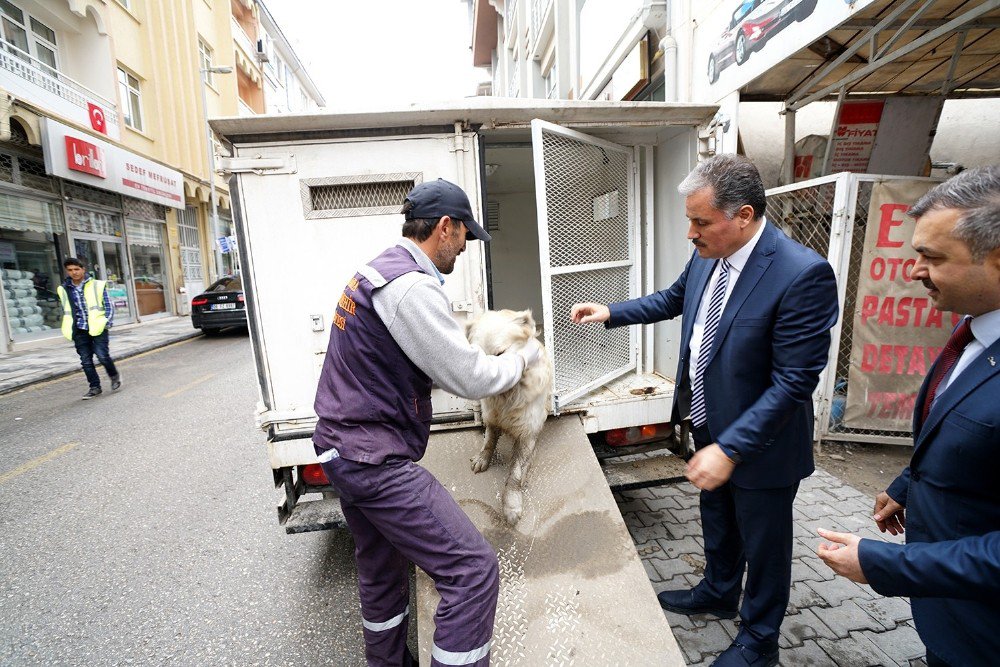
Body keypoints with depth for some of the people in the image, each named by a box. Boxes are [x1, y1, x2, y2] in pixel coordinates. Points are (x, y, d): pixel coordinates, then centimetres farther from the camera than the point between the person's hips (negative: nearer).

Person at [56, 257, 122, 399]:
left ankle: (114, 376, 15)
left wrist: (107, 322, -6)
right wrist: (69, 329, 10)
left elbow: (109, 306, 3)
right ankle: (94, 387, 15)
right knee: (86, 361, 4)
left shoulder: (97, 285, 0)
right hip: (79, 330, 3)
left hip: (97, 327, -3)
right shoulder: (64, 289, 8)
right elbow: (66, 312, 16)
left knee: (102, 356, -12)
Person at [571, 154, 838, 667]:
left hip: (760, 443, -7)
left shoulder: (803, 274, -28)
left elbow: (794, 383, -28)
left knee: (763, 545, 19)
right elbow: (674, 299, 13)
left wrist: (730, 449, -29)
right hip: (709, 425, 7)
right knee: (717, 524, 29)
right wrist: (610, 313, 4)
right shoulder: (706, 257, -7)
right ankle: (718, 594, 57)